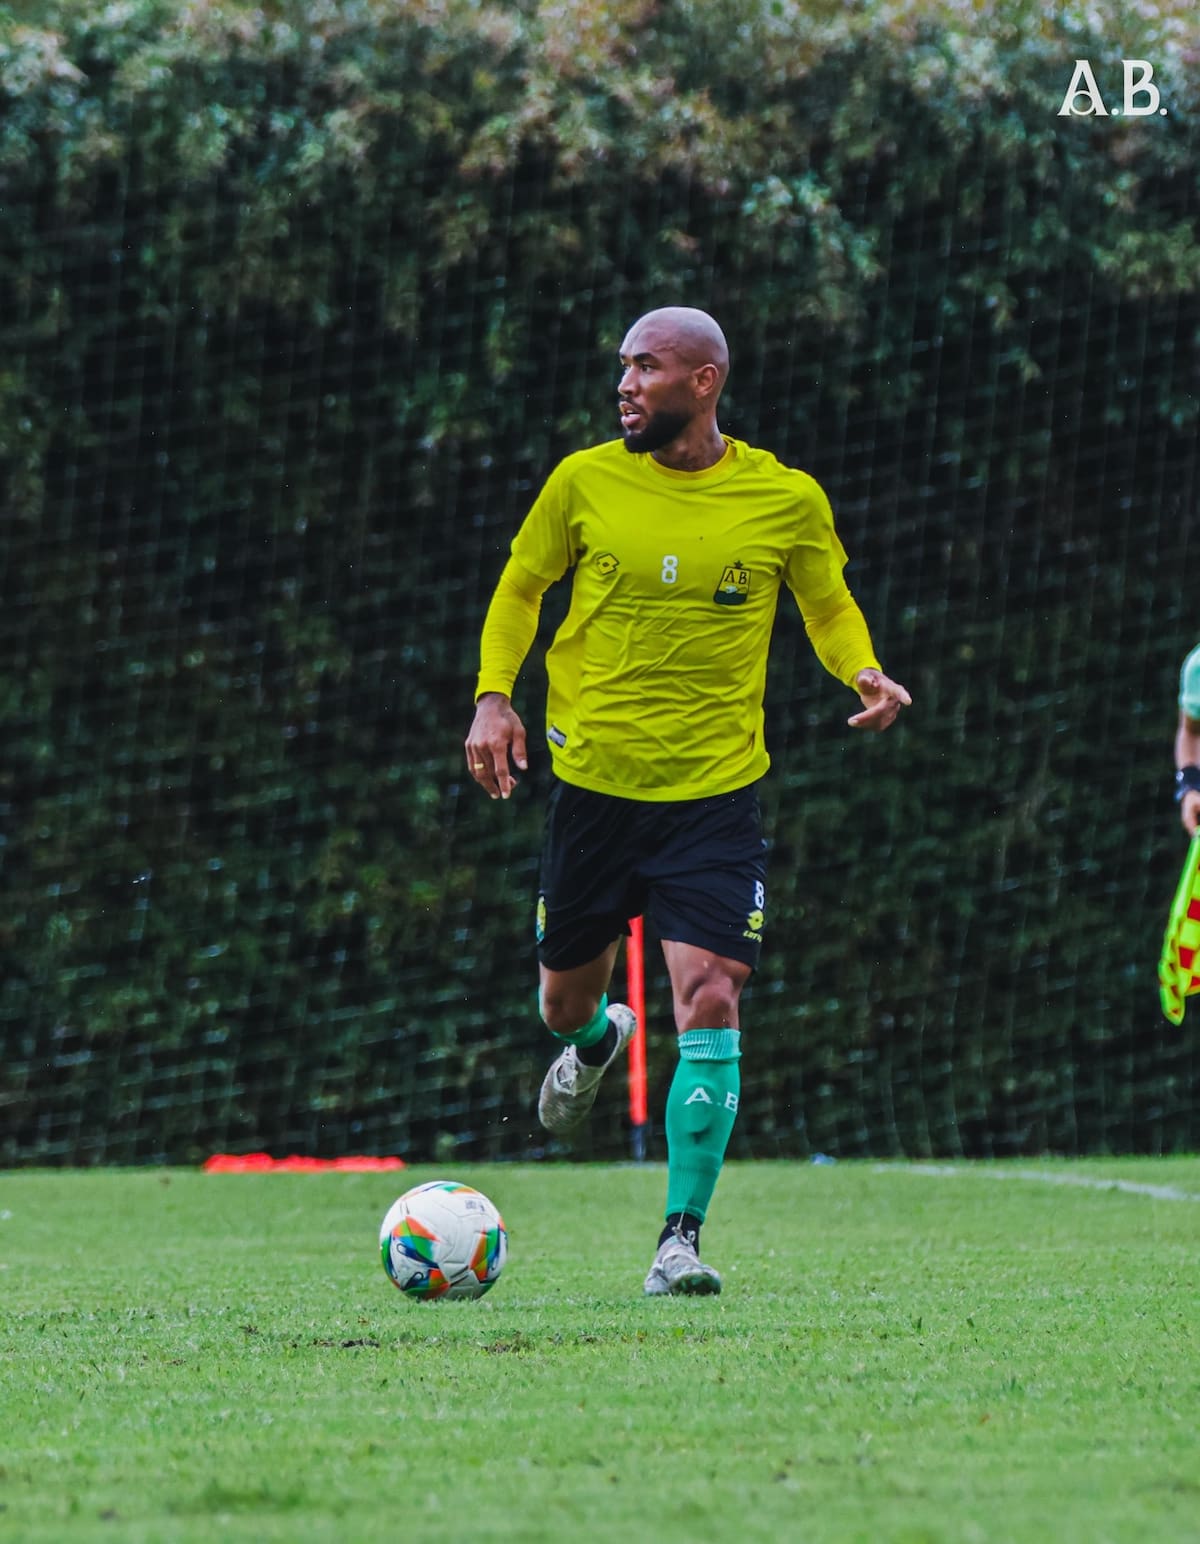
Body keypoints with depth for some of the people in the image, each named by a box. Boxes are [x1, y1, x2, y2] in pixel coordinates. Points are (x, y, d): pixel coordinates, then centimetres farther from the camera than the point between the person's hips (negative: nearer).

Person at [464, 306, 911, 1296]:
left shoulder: (787, 501, -3)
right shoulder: (584, 483, -1)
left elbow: (830, 606, 12)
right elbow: (521, 589, 12)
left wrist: (865, 674, -8)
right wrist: (493, 694, -3)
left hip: (717, 792, -2)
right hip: (592, 780, 2)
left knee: (710, 1000, -16)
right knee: (566, 1001, 13)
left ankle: (682, 1240, -9)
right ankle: (597, 1041, 53)